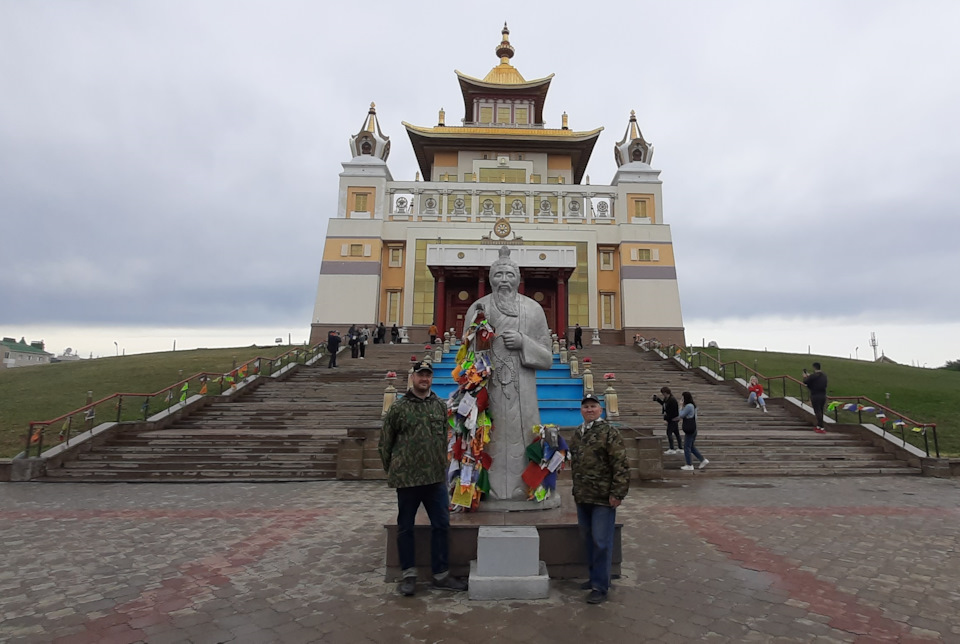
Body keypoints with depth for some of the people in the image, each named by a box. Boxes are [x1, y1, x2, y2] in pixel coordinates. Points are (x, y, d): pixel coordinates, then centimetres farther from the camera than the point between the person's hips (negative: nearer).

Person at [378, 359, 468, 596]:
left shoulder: (441, 406, 7)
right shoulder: (398, 408, -3)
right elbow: (385, 442, 4)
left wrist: (442, 466, 13)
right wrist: (391, 470, 6)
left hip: (436, 478, 3)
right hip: (406, 479, -3)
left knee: (441, 524, 8)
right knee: (405, 527, 10)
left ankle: (441, 574, 24)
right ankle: (408, 574, 27)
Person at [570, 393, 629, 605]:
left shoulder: (609, 432, -10)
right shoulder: (577, 434, 12)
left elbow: (621, 465, -14)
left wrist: (617, 493, -18)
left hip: (603, 498, -7)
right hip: (582, 498, 7)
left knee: (601, 542, 0)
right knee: (588, 540, 16)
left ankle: (600, 587, 11)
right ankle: (595, 577, 32)